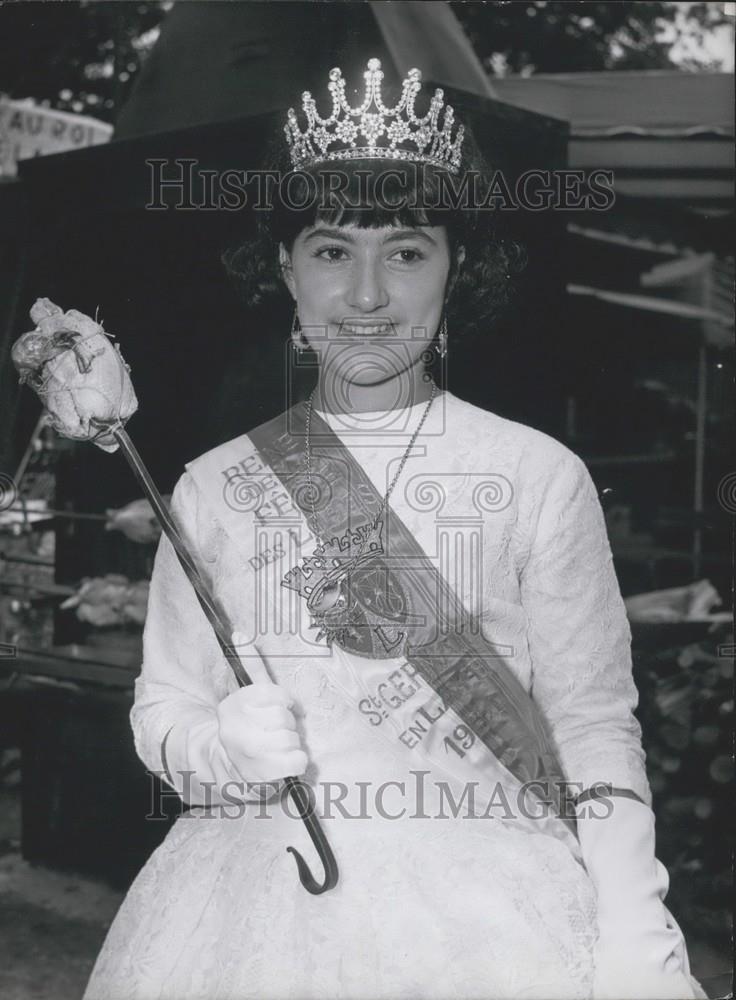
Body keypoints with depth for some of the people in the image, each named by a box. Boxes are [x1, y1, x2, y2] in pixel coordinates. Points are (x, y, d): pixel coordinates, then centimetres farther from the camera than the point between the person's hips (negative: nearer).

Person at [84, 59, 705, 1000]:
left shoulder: (540, 475, -6)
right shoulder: (213, 486, 0)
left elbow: (594, 721, -4)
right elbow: (160, 708, 6)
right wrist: (223, 745, -15)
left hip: (484, 908, -1)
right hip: (255, 905, 2)